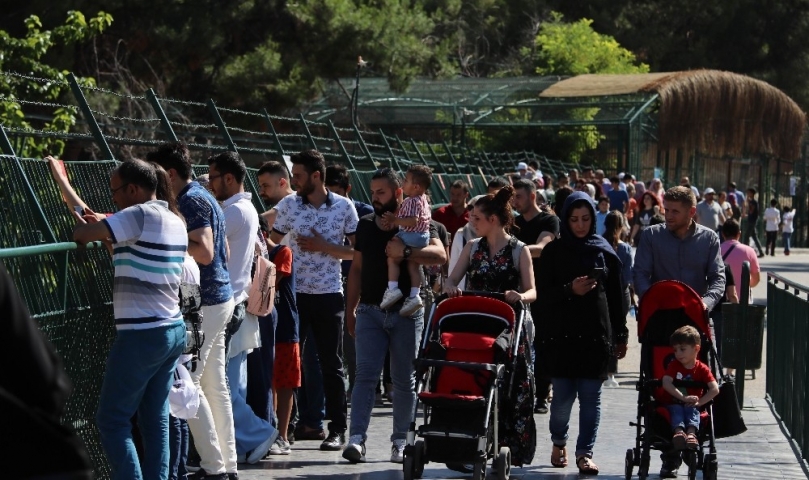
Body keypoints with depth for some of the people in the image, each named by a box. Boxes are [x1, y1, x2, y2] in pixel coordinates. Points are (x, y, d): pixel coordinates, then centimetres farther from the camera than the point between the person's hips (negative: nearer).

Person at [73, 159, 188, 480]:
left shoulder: (140, 216, -13)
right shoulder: (175, 221, 14)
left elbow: (82, 233, -14)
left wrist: (84, 228, 8)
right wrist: (101, 225, 18)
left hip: (142, 335, -9)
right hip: (174, 330, 9)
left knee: (112, 420, -4)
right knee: (156, 419, 10)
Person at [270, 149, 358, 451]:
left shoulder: (344, 207, -2)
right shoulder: (288, 205, 3)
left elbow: (357, 251, -1)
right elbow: (274, 243, 7)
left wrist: (324, 247, -12)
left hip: (329, 295, -1)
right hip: (294, 293, 1)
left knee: (331, 364, 5)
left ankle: (338, 429, 11)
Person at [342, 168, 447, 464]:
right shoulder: (365, 225, 10)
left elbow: (440, 255, -15)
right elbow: (356, 269, 16)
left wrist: (405, 251, -28)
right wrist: (350, 310, 12)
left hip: (406, 313, -2)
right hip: (370, 311, 2)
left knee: (404, 380, 5)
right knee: (365, 374, -9)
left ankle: (400, 442, 12)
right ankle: (357, 438, -15)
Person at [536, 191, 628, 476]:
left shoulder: (605, 251, 8)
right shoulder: (553, 252, 5)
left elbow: (616, 296, 10)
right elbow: (543, 295, 1)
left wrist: (620, 335, 8)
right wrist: (570, 290, -16)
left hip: (596, 335, 1)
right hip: (560, 334, -1)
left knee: (591, 396, -1)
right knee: (563, 395, -1)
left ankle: (585, 452, 6)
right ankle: (559, 442, 24)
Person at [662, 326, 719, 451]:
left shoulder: (702, 369, 0)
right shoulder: (674, 365, 2)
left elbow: (715, 389, -11)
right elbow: (666, 383, -15)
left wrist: (699, 402, -22)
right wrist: (684, 397, -26)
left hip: (692, 405, 0)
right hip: (674, 403, 0)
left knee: (692, 410, -32)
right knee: (676, 409, -32)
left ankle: (691, 433, -59)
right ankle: (679, 432, -60)